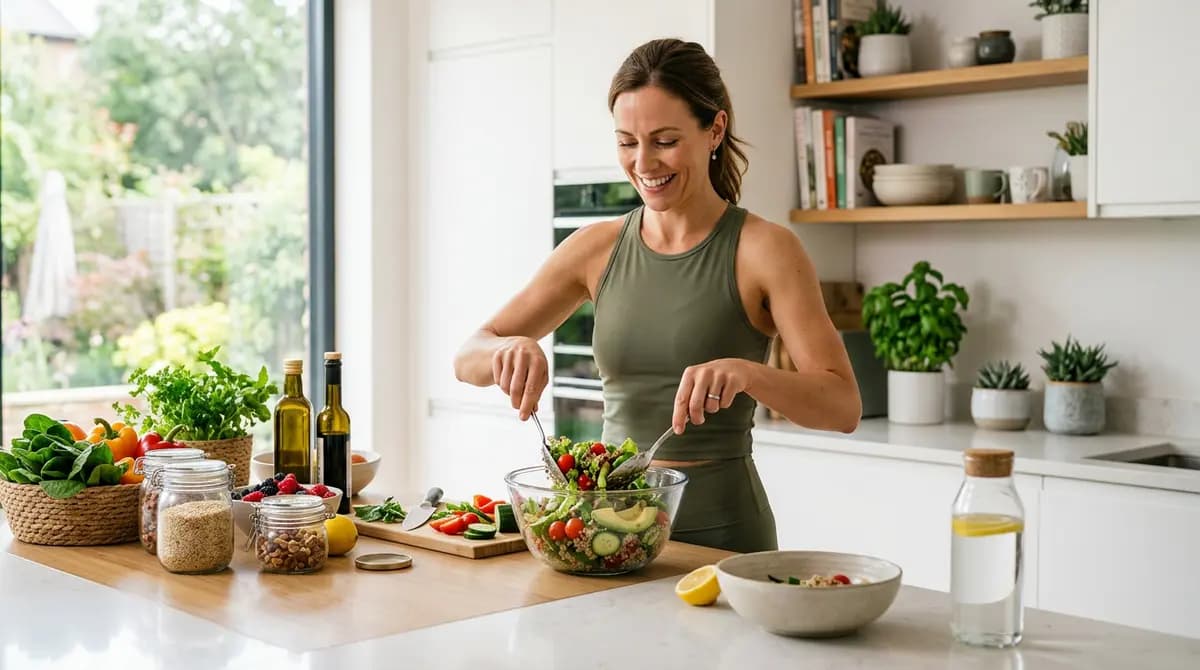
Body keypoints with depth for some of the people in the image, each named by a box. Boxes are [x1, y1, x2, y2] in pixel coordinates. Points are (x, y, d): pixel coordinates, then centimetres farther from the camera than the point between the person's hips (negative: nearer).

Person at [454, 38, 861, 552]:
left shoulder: (763, 249, -8)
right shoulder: (597, 249, 3)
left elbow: (843, 406, -14)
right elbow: (467, 360, 5)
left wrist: (745, 372, -31)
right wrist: (510, 348, -17)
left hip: (719, 527, -3)